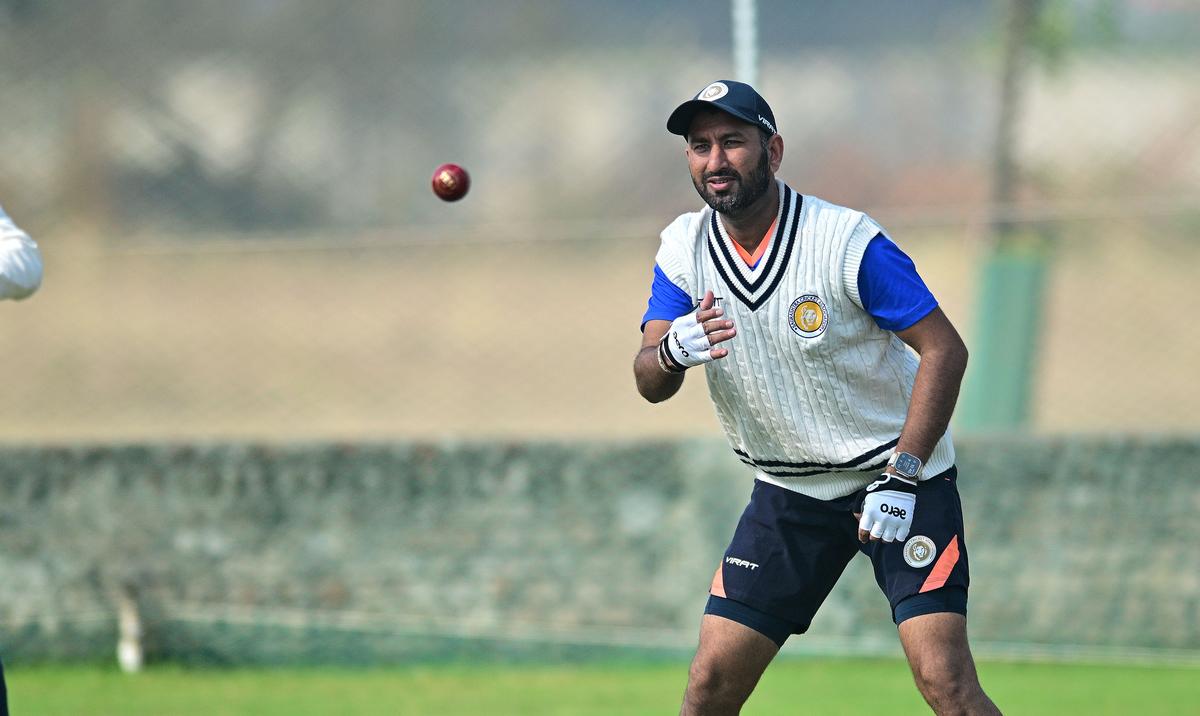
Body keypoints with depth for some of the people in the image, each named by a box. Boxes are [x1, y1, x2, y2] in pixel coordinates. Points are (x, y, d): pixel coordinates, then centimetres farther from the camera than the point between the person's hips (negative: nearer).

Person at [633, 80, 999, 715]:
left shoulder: (848, 241, -17)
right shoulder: (683, 250, -2)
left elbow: (944, 349, -15)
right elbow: (650, 386, -8)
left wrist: (903, 476, -23)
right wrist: (673, 351, -33)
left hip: (903, 478, -5)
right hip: (789, 492, 5)